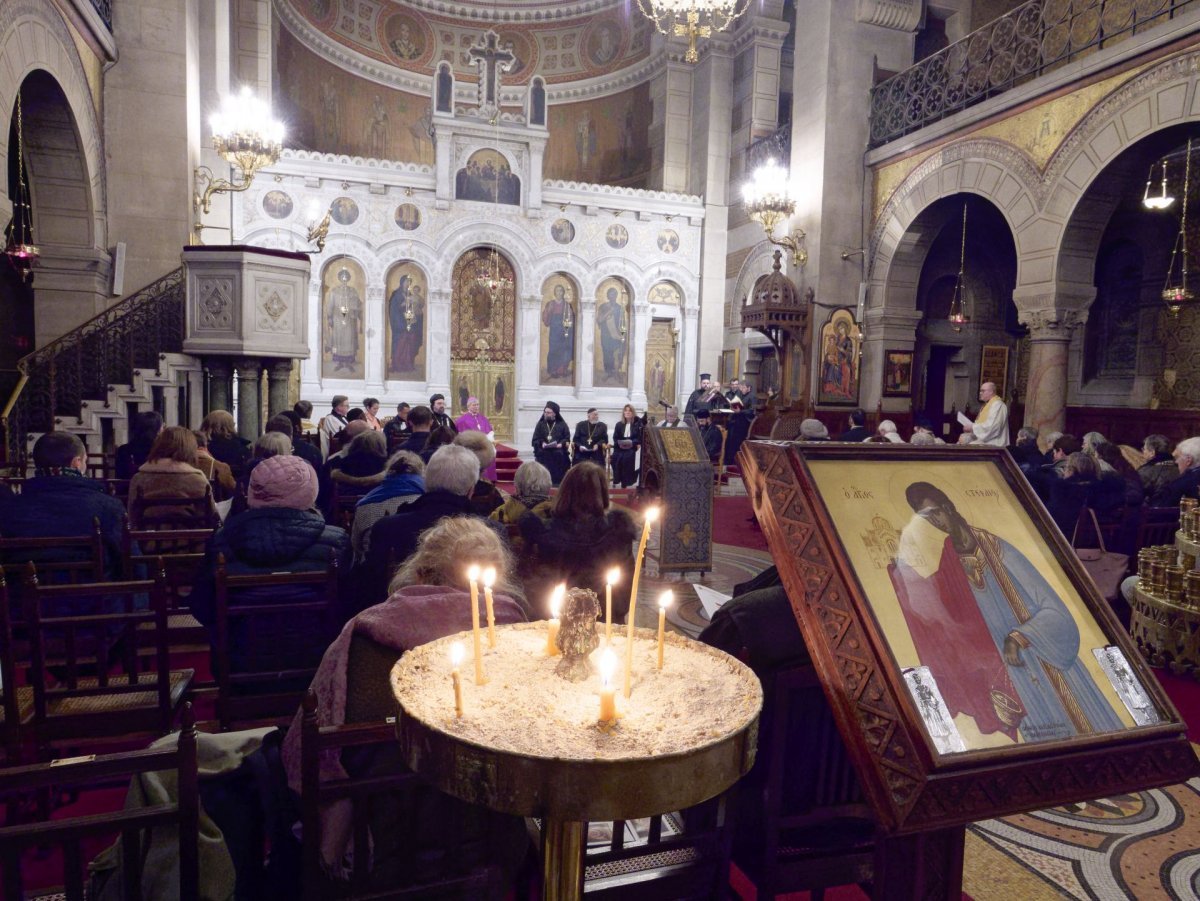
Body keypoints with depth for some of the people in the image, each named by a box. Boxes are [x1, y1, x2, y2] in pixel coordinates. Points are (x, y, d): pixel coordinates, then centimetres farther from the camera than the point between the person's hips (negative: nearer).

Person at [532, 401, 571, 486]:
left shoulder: (562, 425, 10)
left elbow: (567, 439, 4)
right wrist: (541, 444, -17)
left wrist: (561, 444, -18)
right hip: (543, 457, 0)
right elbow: (535, 440, 6)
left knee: (558, 478, -10)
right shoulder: (540, 424, 13)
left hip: (559, 457, 0)